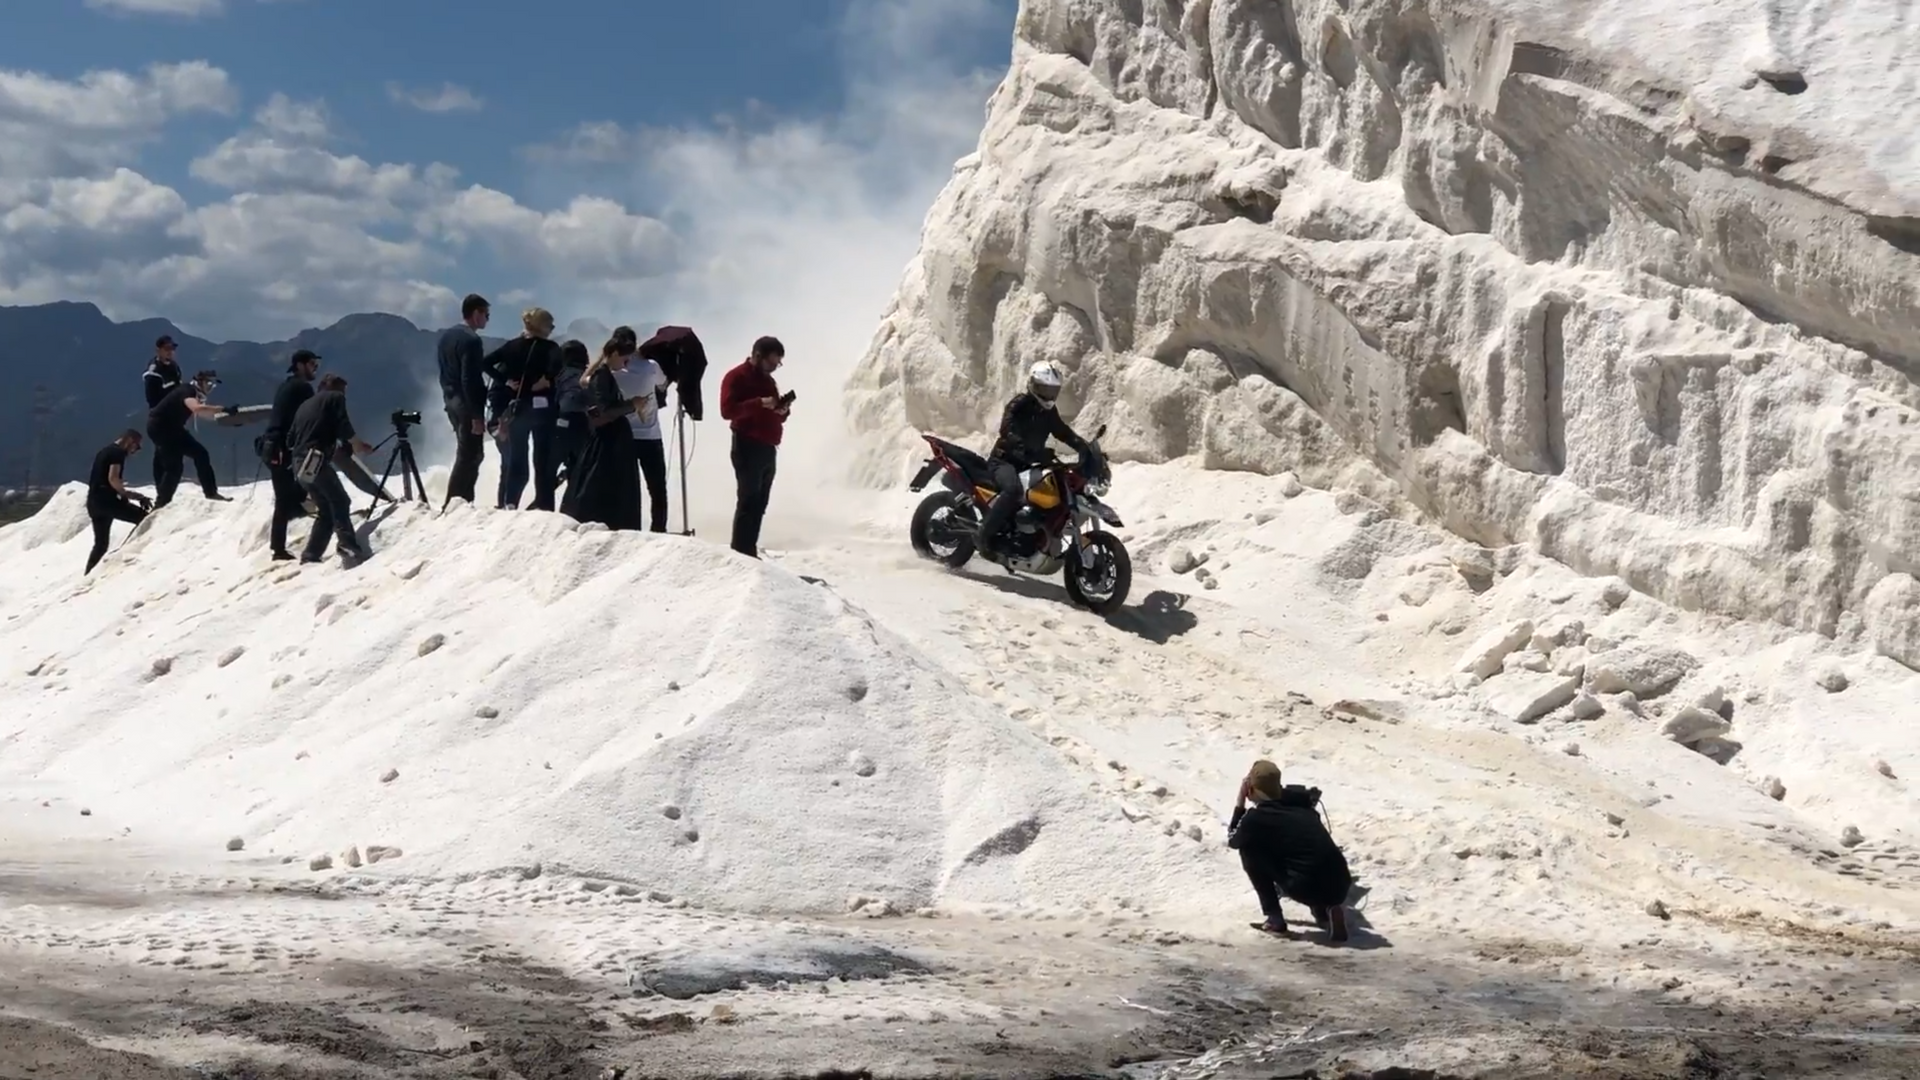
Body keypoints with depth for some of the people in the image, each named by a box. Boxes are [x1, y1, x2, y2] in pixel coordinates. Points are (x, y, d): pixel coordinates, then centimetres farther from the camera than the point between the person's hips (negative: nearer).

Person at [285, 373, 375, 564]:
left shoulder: (305, 405, 28)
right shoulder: (335, 398, 9)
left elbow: (290, 438, 23)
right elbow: (343, 427, -6)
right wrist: (357, 444, 8)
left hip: (299, 463, 7)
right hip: (316, 460, -7)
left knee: (326, 509, 11)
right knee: (340, 501, -12)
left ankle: (311, 554, 4)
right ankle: (348, 545, -30)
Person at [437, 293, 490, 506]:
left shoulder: (446, 335, 12)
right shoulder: (471, 339, -17)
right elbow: (470, 379, -21)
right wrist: (477, 414, -20)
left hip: (451, 400, 10)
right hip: (467, 403, -10)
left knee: (468, 453, 17)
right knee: (468, 456, -4)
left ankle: (461, 502, 19)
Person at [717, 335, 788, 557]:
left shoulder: (768, 380, 19)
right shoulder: (736, 377, -7)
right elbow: (727, 410, -19)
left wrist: (783, 410, 0)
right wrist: (760, 403, -25)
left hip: (768, 448, 8)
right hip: (748, 447, -8)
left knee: (759, 504, 7)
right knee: (749, 501, -11)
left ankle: (749, 552, 9)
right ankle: (740, 553, -11)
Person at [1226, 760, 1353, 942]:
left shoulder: (1255, 817, 2)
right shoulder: (1299, 804, 17)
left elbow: (1232, 840, 22)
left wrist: (1240, 801, 26)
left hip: (1308, 890, -6)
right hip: (1341, 886, 6)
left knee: (1248, 850, 11)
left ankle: (1275, 921, 9)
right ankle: (1325, 911, 17)